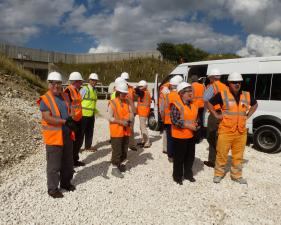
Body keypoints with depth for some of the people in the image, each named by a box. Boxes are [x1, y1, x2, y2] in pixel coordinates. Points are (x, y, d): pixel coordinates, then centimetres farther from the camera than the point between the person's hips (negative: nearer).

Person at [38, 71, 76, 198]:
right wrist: (65, 121, -25)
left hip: (67, 134, 7)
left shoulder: (65, 96, 9)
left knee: (68, 161, 17)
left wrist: (71, 120, -8)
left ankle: (66, 182, 35)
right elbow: (47, 118, -20)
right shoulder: (45, 99, -11)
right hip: (53, 136, -6)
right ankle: (52, 188, 18)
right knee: (54, 164, 2)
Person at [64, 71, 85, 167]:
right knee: (71, 142, 1)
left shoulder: (77, 91, 13)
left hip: (78, 120, 9)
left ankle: (75, 159, 32)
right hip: (72, 120, -9)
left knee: (78, 140, 17)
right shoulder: (68, 91, -17)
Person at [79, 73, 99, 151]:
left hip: (91, 114, 7)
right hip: (84, 114, -7)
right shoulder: (84, 89, -11)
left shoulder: (95, 90, 11)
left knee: (90, 131, 15)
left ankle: (88, 146, 27)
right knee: (81, 131, 1)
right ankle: (78, 146, 12)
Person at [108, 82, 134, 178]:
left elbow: (131, 113, 9)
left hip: (126, 130, 6)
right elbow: (110, 118, -13)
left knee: (124, 149, 16)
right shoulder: (112, 103, -11)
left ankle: (119, 164, 34)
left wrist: (129, 119, -12)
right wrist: (121, 122, -22)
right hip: (116, 131, -6)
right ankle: (114, 168, 14)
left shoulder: (127, 102, 7)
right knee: (117, 150, 1)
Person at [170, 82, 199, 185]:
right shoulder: (176, 104, -15)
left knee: (190, 156, 17)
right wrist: (188, 126, -21)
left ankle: (188, 174, 35)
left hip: (191, 136, 7)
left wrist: (196, 125, -1)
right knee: (179, 158, 5)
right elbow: (175, 120, -21)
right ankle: (177, 176, 22)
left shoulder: (193, 104, 9)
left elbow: (196, 118, 20)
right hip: (179, 136, -7)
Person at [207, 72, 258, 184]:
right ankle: (218, 174, 23)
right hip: (225, 131, -4)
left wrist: (248, 115, 13)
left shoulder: (247, 95, 6)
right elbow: (209, 103, 0)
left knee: (238, 155, 14)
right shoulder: (222, 95, -7)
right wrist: (216, 115, -5)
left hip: (241, 132, 4)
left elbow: (255, 104, 25)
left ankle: (237, 175, 31)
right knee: (222, 154, 5)